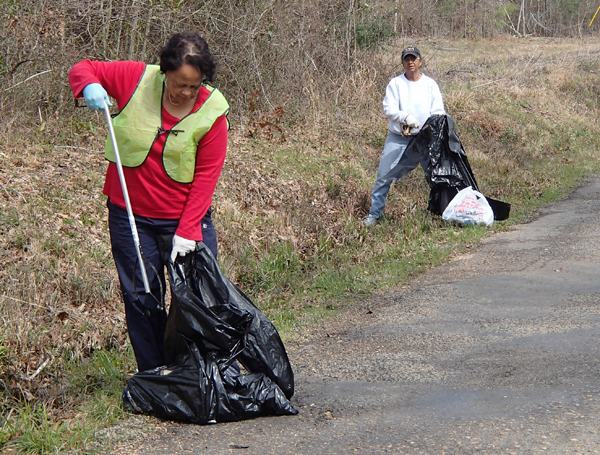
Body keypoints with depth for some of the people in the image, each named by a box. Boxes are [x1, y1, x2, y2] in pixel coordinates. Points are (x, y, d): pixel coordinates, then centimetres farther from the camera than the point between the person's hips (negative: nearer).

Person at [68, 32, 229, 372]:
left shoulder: (212, 110, -12)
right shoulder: (136, 79, -10)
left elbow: (206, 176, -11)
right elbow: (82, 69, 4)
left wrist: (188, 231, -17)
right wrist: (89, 86, -21)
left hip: (186, 219, -1)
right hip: (131, 216, 1)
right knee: (141, 299, 9)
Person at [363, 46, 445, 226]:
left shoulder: (430, 84, 5)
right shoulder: (395, 83, 0)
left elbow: (438, 111, 0)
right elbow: (389, 109, -10)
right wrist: (405, 116, -30)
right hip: (397, 138, -1)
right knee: (384, 176, -3)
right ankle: (374, 214, 8)